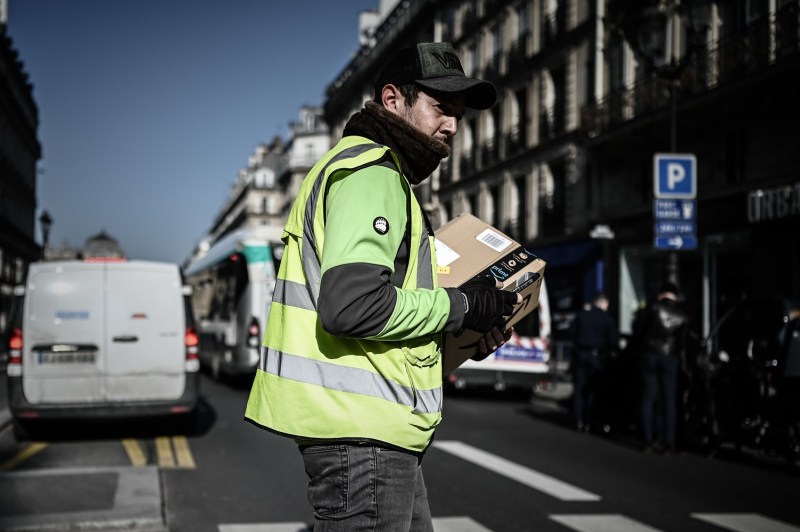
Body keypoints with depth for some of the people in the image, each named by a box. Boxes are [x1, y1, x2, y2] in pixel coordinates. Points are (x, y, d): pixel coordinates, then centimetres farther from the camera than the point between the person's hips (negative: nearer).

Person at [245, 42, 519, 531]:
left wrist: (467, 338, 11)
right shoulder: (370, 171, -10)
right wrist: (460, 306, -13)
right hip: (360, 432, -11)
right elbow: (351, 303, -25)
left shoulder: (383, 175, 25)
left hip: (378, 433, 11)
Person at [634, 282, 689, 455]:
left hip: (650, 355, -1)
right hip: (671, 357, 1)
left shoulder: (653, 307, 0)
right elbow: (684, 340, 3)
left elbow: (637, 328, -1)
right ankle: (668, 443, 1)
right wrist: (681, 358, 13)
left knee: (648, 399, 5)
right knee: (669, 402, 4)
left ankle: (648, 441, 2)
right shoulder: (682, 313, 5)